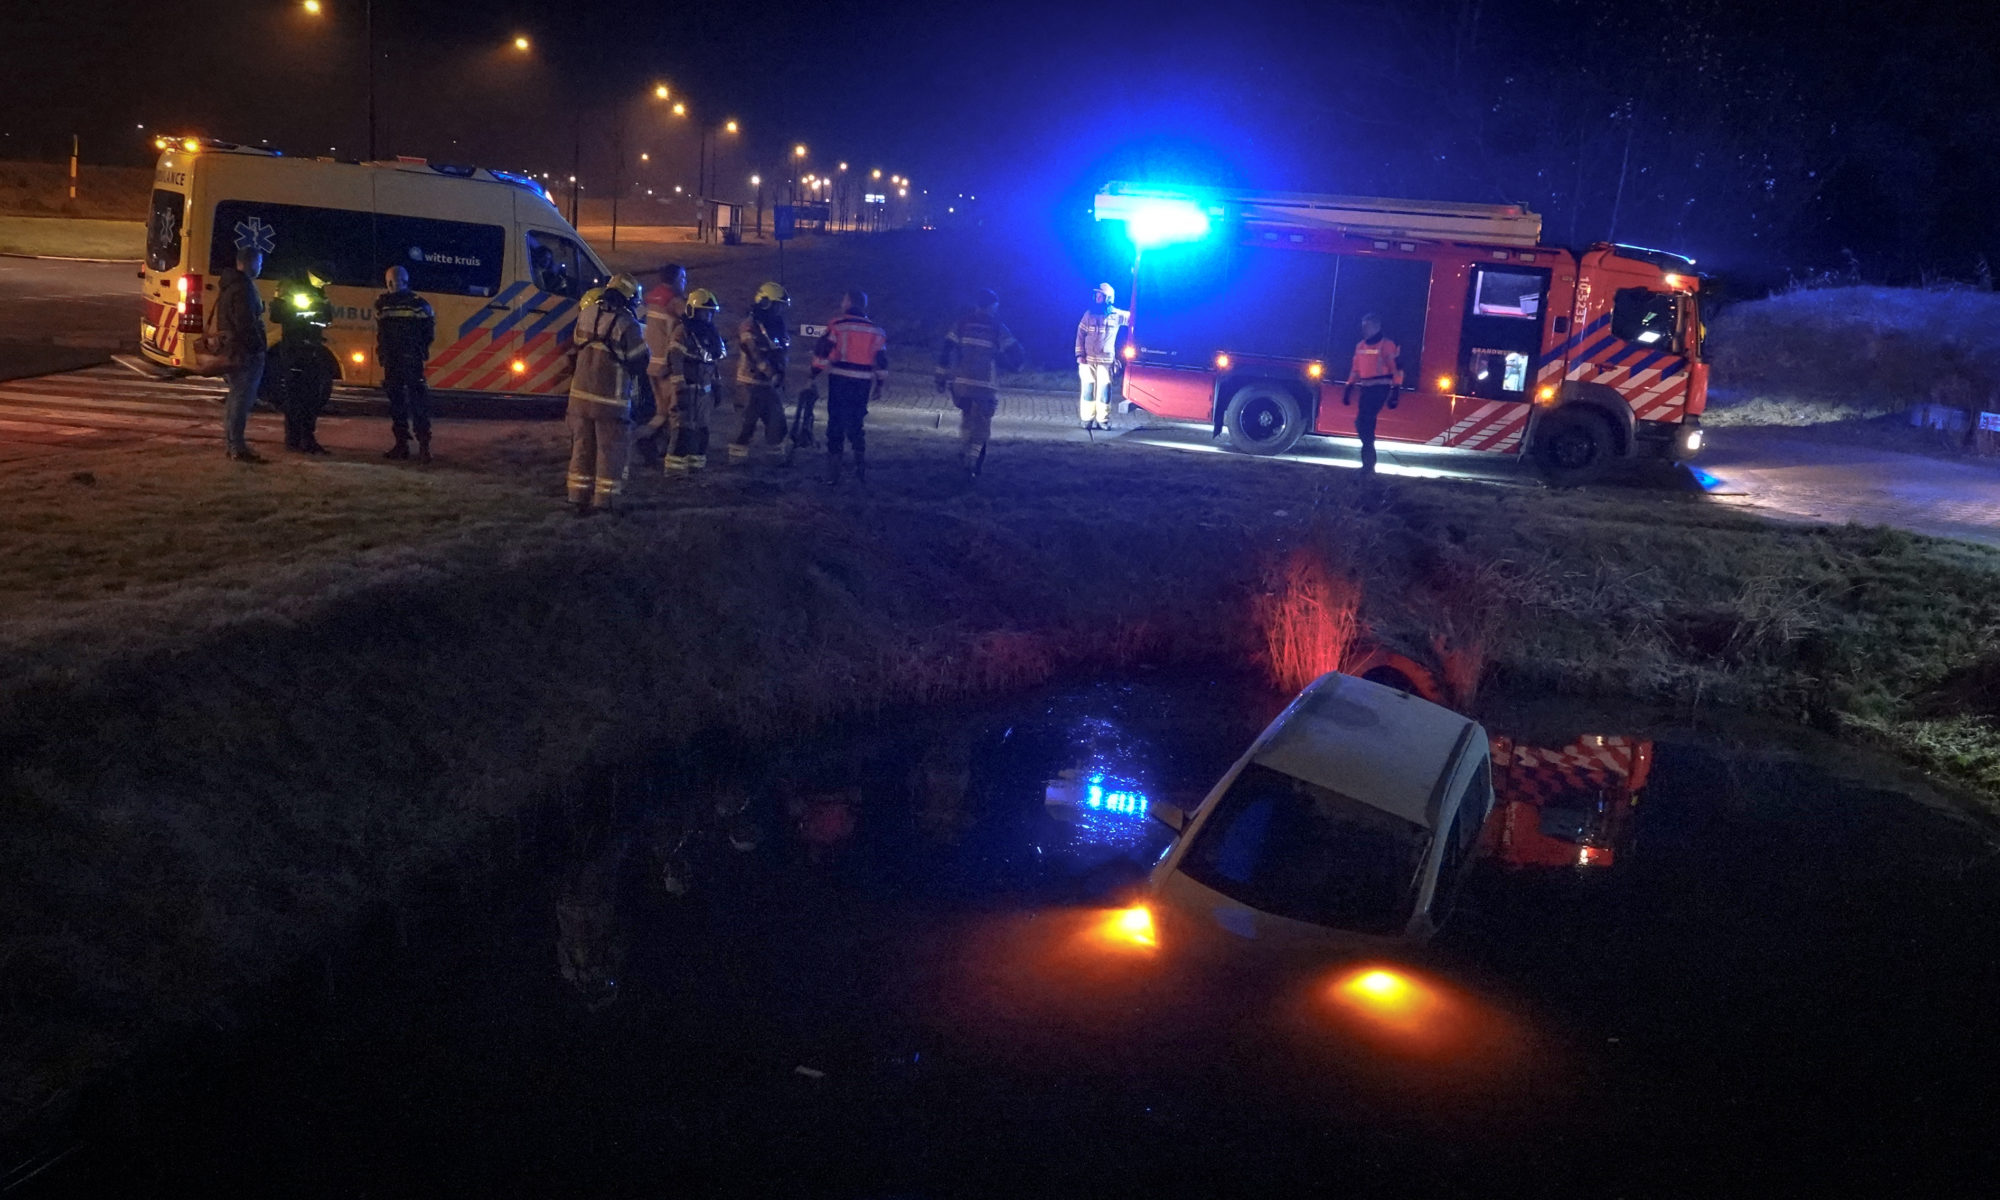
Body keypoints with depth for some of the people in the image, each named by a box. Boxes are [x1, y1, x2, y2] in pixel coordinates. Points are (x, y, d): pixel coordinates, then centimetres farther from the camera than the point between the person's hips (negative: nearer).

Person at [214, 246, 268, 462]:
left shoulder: (228, 283, 15)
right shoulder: (243, 288, -19)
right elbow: (245, 324, -23)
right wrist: (258, 346, -17)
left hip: (232, 350, 11)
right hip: (246, 353, -11)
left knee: (236, 398, 19)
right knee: (242, 400, -7)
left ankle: (230, 443, 28)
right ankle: (238, 448, -6)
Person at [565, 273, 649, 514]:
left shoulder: (586, 315, 3)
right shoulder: (627, 324, -15)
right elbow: (639, 362, -8)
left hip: (580, 394, 5)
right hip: (611, 400, -5)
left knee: (582, 447, 15)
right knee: (610, 451, 6)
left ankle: (579, 498, 20)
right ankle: (603, 501, 8)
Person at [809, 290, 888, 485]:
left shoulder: (837, 326, -5)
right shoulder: (876, 331, 9)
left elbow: (821, 353, -9)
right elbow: (882, 362, 12)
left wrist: (814, 374, -1)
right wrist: (879, 386, 19)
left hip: (839, 381, -3)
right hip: (863, 384, 3)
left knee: (836, 423, 3)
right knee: (857, 424, 15)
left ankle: (833, 473, 2)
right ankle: (861, 470, 8)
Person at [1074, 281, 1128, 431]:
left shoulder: (1116, 315, 4)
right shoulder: (1089, 314, 6)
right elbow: (1080, 334, 6)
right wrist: (1080, 355, -1)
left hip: (1106, 360, -1)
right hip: (1088, 359, 1)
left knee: (1104, 391, -3)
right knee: (1088, 389, 1)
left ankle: (1102, 420, 3)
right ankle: (1086, 419, 7)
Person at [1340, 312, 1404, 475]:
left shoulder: (1387, 346, -7)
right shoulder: (1360, 346, 14)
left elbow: (1396, 370, -9)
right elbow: (1355, 370, 21)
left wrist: (1395, 392, -15)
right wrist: (1348, 389, 18)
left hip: (1380, 388, -7)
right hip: (1366, 389, 7)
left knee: (1363, 422, -18)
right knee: (1366, 423, 8)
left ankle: (1368, 461, -13)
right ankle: (1369, 463, 16)